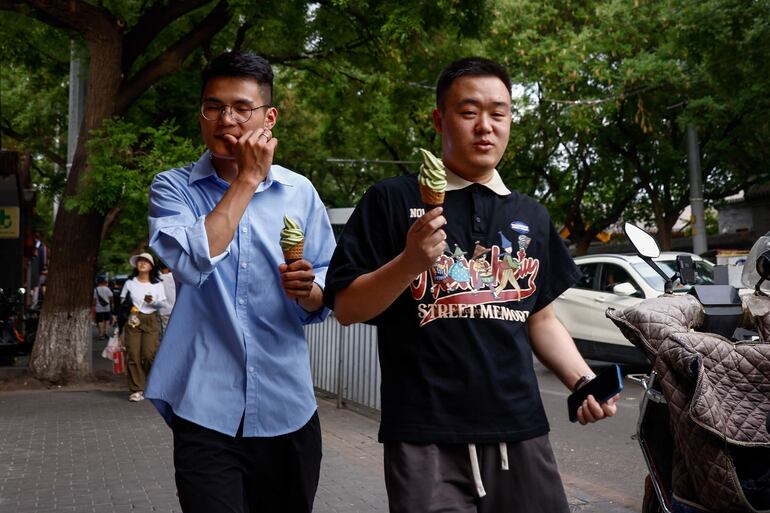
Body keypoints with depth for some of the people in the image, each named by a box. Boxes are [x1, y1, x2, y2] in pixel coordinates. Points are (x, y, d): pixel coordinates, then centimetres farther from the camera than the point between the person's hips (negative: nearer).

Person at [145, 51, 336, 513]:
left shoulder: (301, 192, 3)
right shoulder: (173, 188, -1)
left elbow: (328, 291, 7)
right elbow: (194, 261, -21)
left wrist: (309, 291, -16)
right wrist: (249, 177, -14)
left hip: (288, 407, 3)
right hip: (207, 409, -2)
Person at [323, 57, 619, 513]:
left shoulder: (532, 216, 13)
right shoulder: (393, 201, -2)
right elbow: (346, 309, -4)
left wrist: (582, 380, 2)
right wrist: (409, 262, -20)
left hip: (521, 432, 5)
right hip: (426, 440, -4)